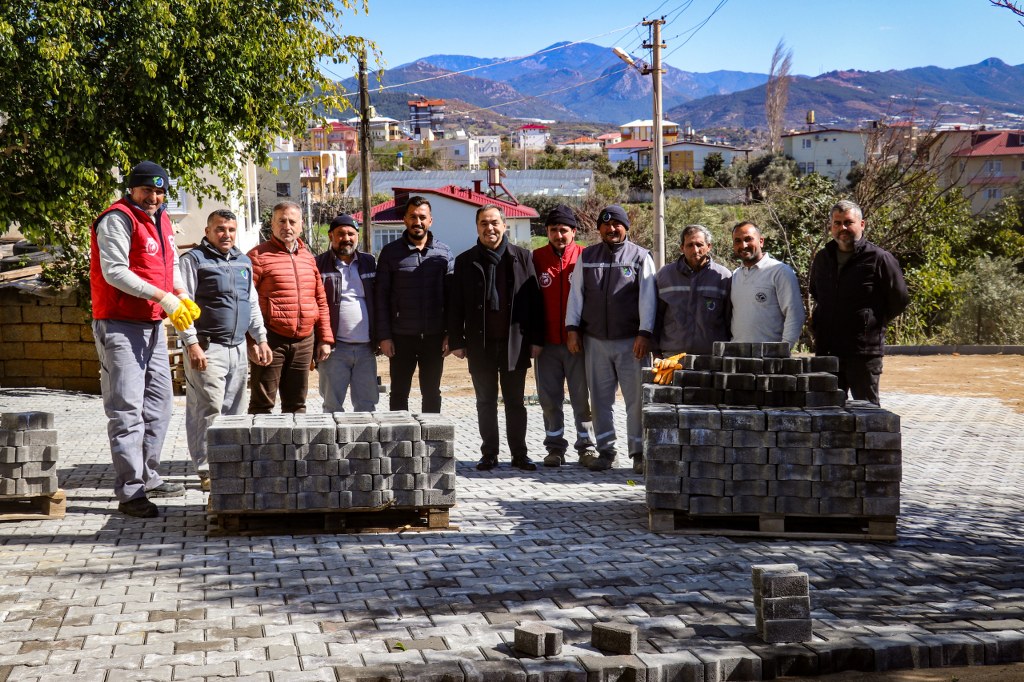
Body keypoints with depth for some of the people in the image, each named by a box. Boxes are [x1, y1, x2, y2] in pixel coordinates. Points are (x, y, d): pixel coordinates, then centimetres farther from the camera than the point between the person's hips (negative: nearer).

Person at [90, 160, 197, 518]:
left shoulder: (161, 221, 15)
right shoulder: (118, 219, -12)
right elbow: (114, 272, -20)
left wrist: (181, 295, 1)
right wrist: (163, 297, -24)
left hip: (153, 325, 9)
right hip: (120, 327, -9)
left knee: (158, 404, 16)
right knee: (127, 411, -9)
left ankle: (148, 477, 28)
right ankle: (130, 492, -7)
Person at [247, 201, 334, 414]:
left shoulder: (308, 258, 15)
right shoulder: (259, 256, -4)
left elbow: (320, 300, 19)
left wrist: (325, 338, 13)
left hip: (304, 341, 6)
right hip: (271, 339, -6)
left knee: (296, 404, 11)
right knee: (262, 404, -4)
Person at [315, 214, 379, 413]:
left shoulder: (369, 263, 12)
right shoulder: (319, 265, 1)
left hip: (366, 347, 3)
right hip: (335, 348, -3)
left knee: (367, 404, 7)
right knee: (333, 405, 2)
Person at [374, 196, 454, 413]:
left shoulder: (444, 252, 5)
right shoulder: (390, 252, 0)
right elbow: (381, 296, 0)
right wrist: (384, 336, -6)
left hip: (434, 337, 1)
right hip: (401, 337, -1)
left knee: (432, 393, 10)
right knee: (399, 393, 5)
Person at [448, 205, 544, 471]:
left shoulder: (522, 257, 5)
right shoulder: (465, 261, 6)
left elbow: (534, 300, 3)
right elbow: (455, 306, 6)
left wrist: (536, 339, -1)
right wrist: (456, 341, -1)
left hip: (515, 343, -1)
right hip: (480, 344, 1)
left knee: (515, 401, 6)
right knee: (485, 402, 7)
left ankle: (519, 454, 14)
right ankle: (489, 454, 14)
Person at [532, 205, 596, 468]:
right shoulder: (536, 258, 6)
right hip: (547, 342, 2)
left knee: (582, 397, 3)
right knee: (549, 399, 6)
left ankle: (587, 446, 14)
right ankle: (555, 448, 15)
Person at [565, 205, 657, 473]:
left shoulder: (640, 257, 4)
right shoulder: (586, 257, 12)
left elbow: (647, 297, -2)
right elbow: (576, 293, 12)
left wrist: (644, 333, -10)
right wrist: (572, 328, 2)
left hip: (631, 341, -3)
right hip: (595, 340, 3)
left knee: (636, 398, -3)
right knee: (600, 399, 7)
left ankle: (638, 452, 5)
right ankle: (605, 451, 15)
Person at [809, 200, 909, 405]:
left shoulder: (879, 259, -6)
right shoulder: (822, 259, 11)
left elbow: (899, 301, 0)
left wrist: (873, 324, 1)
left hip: (864, 351, -5)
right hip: (826, 350, 5)